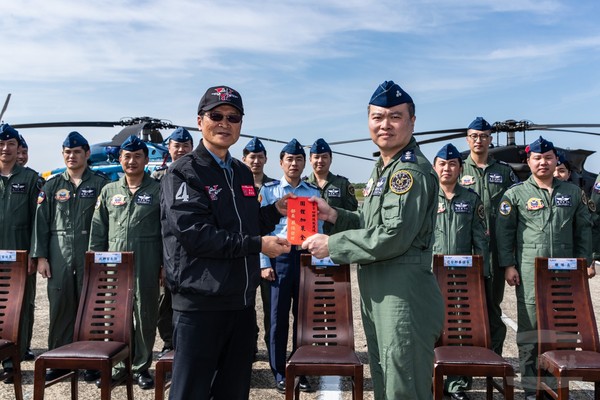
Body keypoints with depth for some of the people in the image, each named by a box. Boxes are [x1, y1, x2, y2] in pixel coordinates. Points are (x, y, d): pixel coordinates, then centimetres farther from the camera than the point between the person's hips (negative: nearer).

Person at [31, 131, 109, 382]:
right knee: (59, 307, 6)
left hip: (91, 254, -2)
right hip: (59, 255, 3)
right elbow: (41, 223, 9)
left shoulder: (101, 183, 3)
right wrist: (40, 256, 1)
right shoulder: (52, 186, 12)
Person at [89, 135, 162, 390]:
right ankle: (118, 363, 23)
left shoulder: (157, 190, 2)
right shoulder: (109, 191, 11)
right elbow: (98, 230, 13)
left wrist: (165, 264, -5)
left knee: (145, 316, 4)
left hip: (146, 266, -3)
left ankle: (141, 367, 19)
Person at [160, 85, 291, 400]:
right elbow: (194, 234, -20)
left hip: (242, 300, 7)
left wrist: (275, 211, 2)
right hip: (200, 302, -7)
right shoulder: (183, 172, -8)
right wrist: (257, 245, -18)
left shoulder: (242, 173, 14)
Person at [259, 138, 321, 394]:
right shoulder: (268, 190, 3)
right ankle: (280, 374, 17)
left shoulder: (313, 192, 10)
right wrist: (264, 264, -7)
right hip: (280, 257, -2)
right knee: (279, 316, 4)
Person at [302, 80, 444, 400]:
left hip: (404, 298, -10)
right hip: (378, 295, 10)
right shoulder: (383, 169, 16)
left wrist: (331, 245, -16)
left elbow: (393, 236, -23)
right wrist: (336, 216, 5)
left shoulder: (412, 170, -16)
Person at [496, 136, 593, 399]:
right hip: (530, 273, -3)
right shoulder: (516, 194, 2)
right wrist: (508, 265, -6)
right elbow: (504, 232, 0)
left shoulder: (573, 193, 11)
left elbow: (584, 229, 14)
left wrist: (583, 263, 7)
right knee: (530, 330, 2)